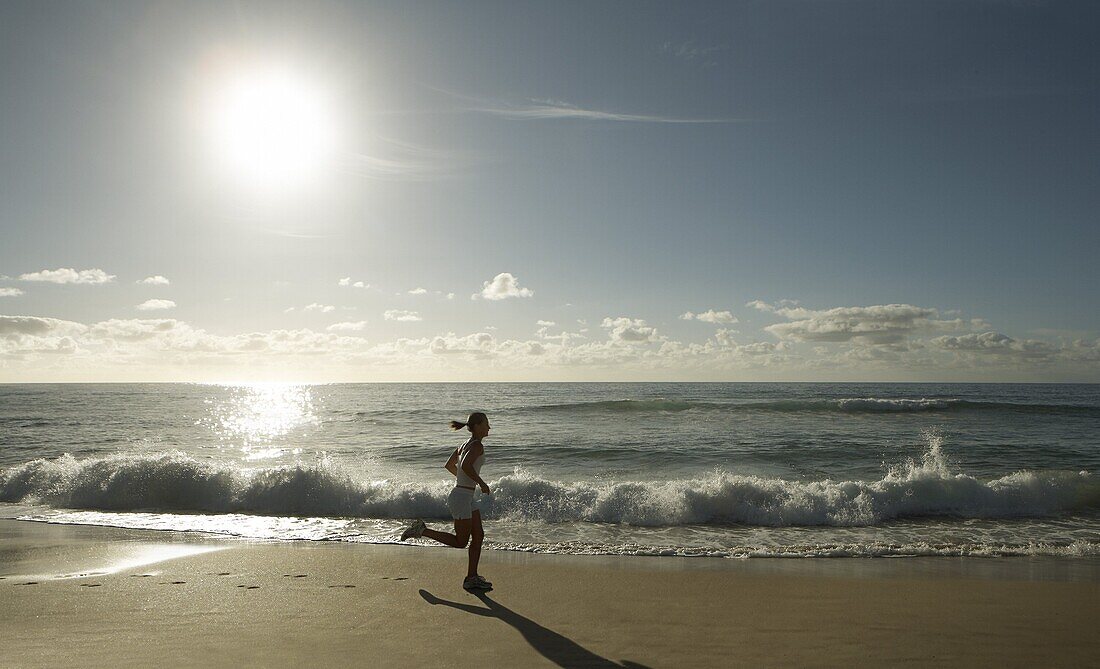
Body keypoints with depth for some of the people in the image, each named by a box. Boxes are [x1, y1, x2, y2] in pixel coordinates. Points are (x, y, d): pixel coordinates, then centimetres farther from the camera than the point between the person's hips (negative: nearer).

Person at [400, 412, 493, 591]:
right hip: (461, 497, -10)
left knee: (478, 536, 10)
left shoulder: (466, 444, 12)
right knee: (460, 541, 3)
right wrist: (481, 483, -21)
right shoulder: (477, 446, -16)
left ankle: (472, 578, 15)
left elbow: (449, 465, 21)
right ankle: (421, 530, 9)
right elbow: (466, 466, -33)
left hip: (467, 497, 10)